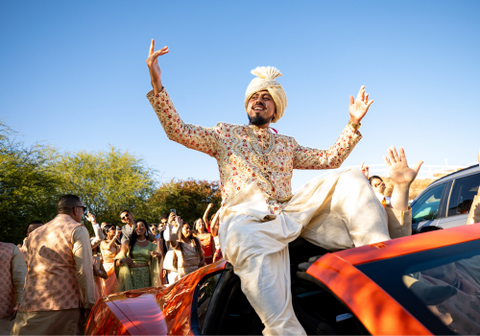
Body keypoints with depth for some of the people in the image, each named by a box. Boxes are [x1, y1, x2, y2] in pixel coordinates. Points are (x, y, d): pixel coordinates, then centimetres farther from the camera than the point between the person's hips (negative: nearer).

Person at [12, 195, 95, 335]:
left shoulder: (35, 233, 16)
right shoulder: (77, 230, -4)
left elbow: (31, 270, 20)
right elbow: (84, 271, -12)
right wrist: (89, 305, -8)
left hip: (30, 306, 6)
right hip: (65, 306, -6)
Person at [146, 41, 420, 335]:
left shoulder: (286, 144, 29)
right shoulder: (225, 134, 20)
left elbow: (330, 159, 26)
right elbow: (178, 131, 9)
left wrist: (353, 124, 15)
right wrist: (157, 85, -2)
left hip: (290, 214, 4)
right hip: (245, 220, -4)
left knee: (349, 179, -13)